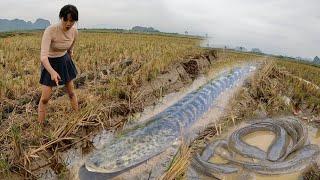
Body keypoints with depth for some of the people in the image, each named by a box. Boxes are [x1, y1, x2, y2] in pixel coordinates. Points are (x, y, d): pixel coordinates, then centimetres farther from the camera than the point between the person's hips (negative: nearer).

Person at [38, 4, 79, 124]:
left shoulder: (74, 31, -15)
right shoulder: (50, 31, -31)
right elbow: (43, 55, -39)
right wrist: (52, 72, -54)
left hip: (65, 60, 4)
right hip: (50, 63, -4)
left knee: (71, 92, 13)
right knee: (45, 98, -5)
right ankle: (40, 125, 14)